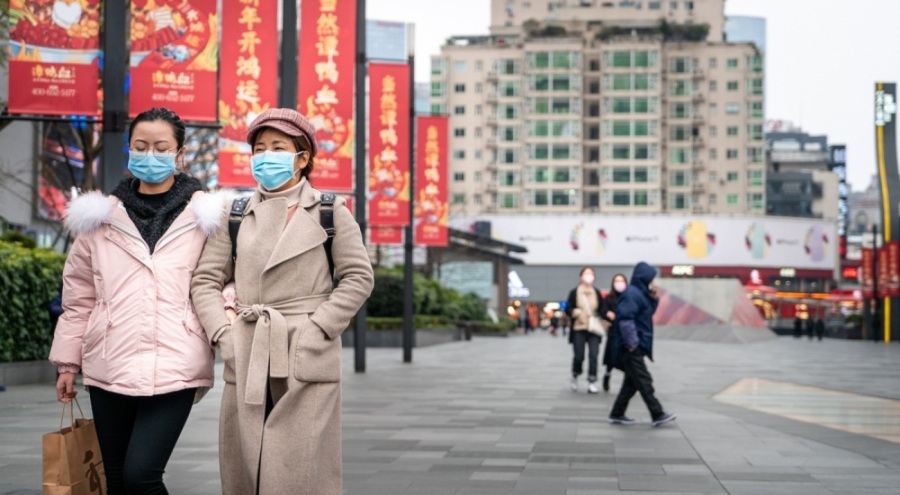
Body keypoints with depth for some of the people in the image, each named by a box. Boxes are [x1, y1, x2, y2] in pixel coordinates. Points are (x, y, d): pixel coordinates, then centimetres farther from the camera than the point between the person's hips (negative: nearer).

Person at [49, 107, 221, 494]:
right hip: (111, 367, 3)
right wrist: (68, 361, 13)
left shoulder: (204, 215, 4)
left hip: (174, 368, -3)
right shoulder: (101, 216, 9)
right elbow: (79, 295, 14)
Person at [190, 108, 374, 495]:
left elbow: (358, 277, 1)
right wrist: (222, 332, -4)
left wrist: (317, 330, -9)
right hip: (247, 361, 3)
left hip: (306, 358, -3)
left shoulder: (329, 212, 5)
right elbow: (205, 280, 10)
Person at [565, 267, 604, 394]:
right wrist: (574, 312, -19)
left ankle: (592, 383, -2)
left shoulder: (597, 293, 8)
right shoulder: (574, 292, 1)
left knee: (593, 355, -6)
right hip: (579, 329, -2)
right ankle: (575, 377, 28)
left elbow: (602, 309, 13)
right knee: (579, 356, 0)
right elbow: (568, 308, 1)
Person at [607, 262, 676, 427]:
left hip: (637, 347, 10)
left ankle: (617, 414, 16)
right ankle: (658, 415, -5)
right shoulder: (631, 294, -16)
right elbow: (625, 319, -24)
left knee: (632, 382, 12)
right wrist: (631, 343, -22)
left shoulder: (640, 293, 16)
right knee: (644, 382, -7)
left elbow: (648, 313, 26)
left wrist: (654, 299, 9)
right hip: (632, 349, -10)